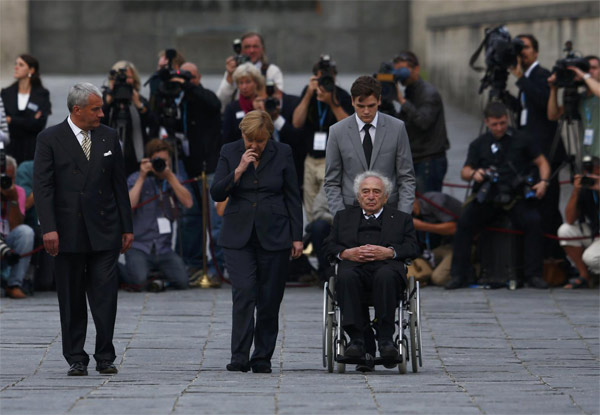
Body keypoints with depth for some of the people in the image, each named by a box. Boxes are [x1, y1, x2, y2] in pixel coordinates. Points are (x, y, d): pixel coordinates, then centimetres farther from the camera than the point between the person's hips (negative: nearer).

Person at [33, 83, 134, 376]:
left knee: (105, 296, -4)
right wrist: (49, 228, -14)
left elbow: (119, 185, 12)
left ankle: (105, 357, 4)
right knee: (71, 300, 4)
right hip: (68, 233, -2)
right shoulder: (50, 140, -1)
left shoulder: (109, 137, 9)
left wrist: (126, 227, 9)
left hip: (104, 232, 2)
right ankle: (76, 359, 12)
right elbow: (42, 187, -5)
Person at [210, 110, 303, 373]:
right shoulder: (229, 152, 1)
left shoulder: (282, 153, 1)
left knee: (269, 300, 2)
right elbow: (217, 193, -3)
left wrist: (297, 237, 1)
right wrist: (239, 170, -16)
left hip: (273, 235, 0)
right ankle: (240, 358, -15)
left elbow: (292, 197, 4)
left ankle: (262, 359, 12)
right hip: (238, 236, 0)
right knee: (243, 293, -13)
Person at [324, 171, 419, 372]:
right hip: (354, 266, 1)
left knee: (385, 276, -39)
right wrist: (346, 253, -4)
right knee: (346, 276, -37)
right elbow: (329, 246, 18)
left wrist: (389, 252, -8)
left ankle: (385, 338, -37)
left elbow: (412, 248, 11)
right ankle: (356, 338, -36)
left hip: (387, 266, -1)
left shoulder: (401, 219, 27)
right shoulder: (344, 217, 31)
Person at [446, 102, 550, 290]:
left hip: (516, 196, -1)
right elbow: (464, 172, 7)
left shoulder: (522, 140, 8)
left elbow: (542, 163, 11)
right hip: (486, 197, 1)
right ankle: (459, 274, -15)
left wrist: (543, 181, -9)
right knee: (464, 222, -24)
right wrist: (473, 173, -17)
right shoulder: (479, 144, 12)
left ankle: (533, 274, -16)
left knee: (533, 221, -27)